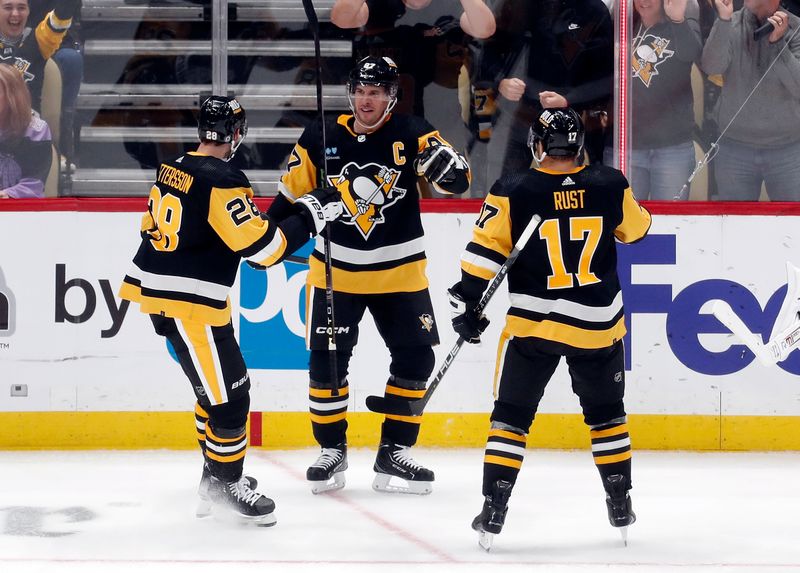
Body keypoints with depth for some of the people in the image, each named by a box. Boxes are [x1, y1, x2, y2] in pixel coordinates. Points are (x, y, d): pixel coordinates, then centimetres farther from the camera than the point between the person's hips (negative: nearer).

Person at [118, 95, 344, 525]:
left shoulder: (173, 169, 8)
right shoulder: (222, 182, -19)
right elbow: (263, 245, -20)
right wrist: (310, 213, -10)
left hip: (157, 291, 10)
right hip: (190, 305, -10)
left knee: (217, 387, 23)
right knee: (228, 396, -1)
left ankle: (218, 474, 32)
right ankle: (226, 485, 8)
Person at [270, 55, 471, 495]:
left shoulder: (411, 135, -7)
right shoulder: (322, 139, -3)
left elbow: (458, 182, -12)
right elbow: (290, 193, 7)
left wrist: (444, 163, -34)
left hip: (400, 271, 0)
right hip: (336, 269, 0)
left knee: (415, 357, -2)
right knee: (326, 359, -3)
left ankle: (394, 453, 9)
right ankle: (331, 452, 12)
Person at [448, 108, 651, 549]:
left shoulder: (514, 192, -9)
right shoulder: (610, 186, -3)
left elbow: (484, 253, -10)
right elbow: (635, 228, 16)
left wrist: (467, 305, -1)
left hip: (532, 323, -2)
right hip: (598, 323, 2)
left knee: (511, 416, 7)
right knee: (606, 412, 21)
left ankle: (493, 511, 1)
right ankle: (620, 504, 25)